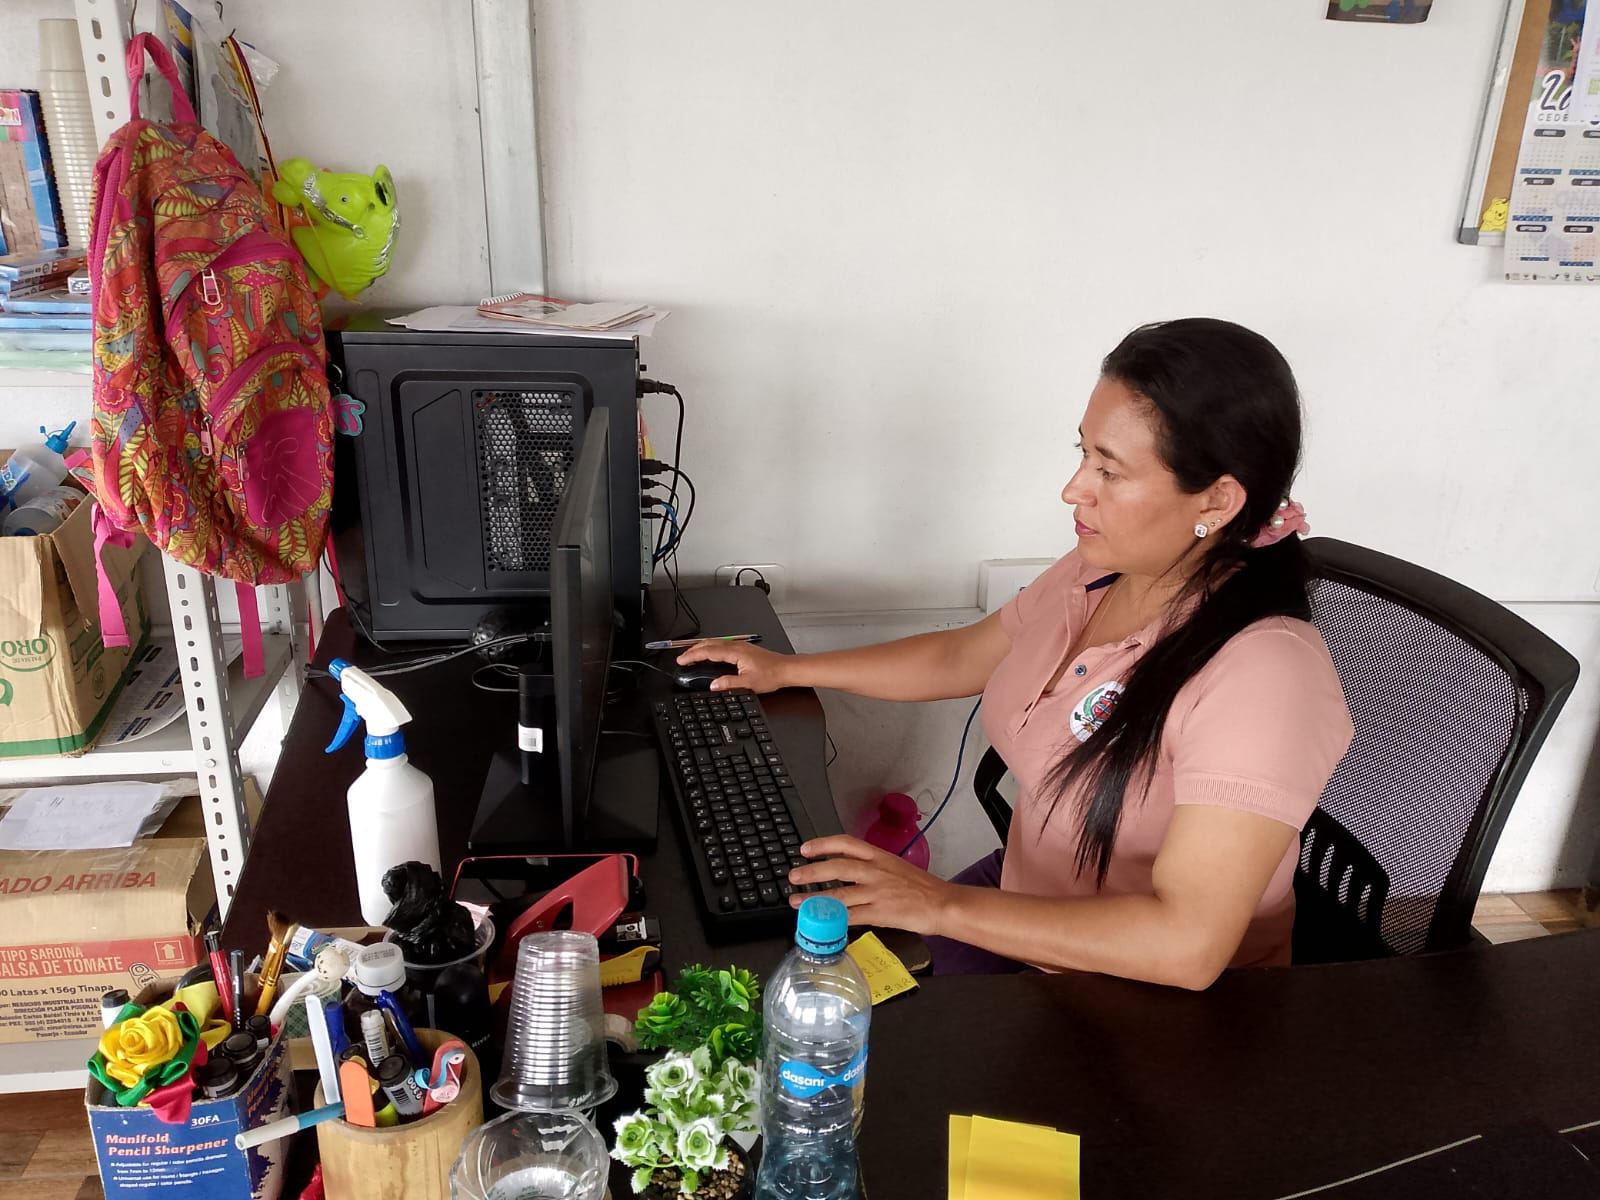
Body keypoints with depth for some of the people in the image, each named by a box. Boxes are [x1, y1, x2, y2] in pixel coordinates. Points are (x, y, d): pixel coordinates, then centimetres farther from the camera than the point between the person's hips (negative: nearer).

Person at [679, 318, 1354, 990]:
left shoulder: (1265, 672, -30)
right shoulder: (1098, 572, -5)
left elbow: (1187, 943, -33)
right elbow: (961, 657, 12)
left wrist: (943, 907, -32)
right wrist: (785, 670, 14)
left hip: (1162, 1012, -6)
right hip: (1026, 905, 7)